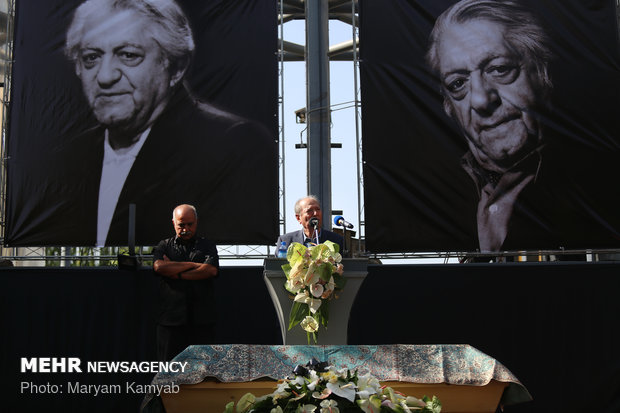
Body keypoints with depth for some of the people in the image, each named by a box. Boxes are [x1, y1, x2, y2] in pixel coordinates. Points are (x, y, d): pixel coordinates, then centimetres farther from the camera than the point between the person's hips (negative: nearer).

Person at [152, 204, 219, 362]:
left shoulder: (207, 245, 14)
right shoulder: (164, 246, 15)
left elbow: (211, 270, -4)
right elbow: (158, 266, -6)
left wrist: (177, 274, -3)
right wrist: (193, 264, -3)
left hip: (202, 319, 0)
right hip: (171, 317, 0)